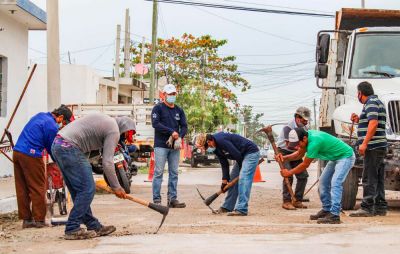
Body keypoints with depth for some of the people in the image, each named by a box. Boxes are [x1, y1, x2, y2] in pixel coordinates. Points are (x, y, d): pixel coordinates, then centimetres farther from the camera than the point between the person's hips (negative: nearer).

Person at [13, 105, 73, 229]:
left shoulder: (40, 115, 15)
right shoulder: (52, 126, -11)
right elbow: (52, 148, -3)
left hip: (17, 151, 9)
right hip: (31, 155, -9)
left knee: (22, 189, 10)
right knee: (38, 188, 1)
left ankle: (26, 219, 15)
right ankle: (39, 220, 4)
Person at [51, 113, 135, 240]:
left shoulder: (103, 119, 22)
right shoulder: (114, 131, -4)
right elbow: (107, 163, -10)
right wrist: (116, 187, -1)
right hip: (69, 148, -10)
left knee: (78, 191, 13)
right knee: (87, 189, -5)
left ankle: (94, 226, 19)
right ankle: (72, 229, -3)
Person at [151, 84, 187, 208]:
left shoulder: (179, 110, 16)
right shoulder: (158, 108, 0)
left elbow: (184, 126, 10)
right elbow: (155, 123, -13)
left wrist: (179, 137, -10)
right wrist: (171, 132, -16)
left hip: (175, 146, 5)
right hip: (161, 145, -5)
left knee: (174, 173, 6)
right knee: (158, 173, -6)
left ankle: (172, 199, 10)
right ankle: (156, 200, -4)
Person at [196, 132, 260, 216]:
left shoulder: (221, 140, -27)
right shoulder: (216, 147, 3)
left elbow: (237, 155, -25)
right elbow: (224, 164, 8)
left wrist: (241, 170, -10)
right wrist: (225, 180, 1)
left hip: (251, 153, -10)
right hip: (242, 156, 10)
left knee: (243, 179, -19)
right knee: (233, 180, 12)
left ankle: (241, 209, -23)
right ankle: (227, 207, 20)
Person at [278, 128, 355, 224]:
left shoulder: (314, 142, -32)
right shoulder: (307, 136, -5)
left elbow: (305, 165, -21)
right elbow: (299, 154, 9)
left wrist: (289, 173, -10)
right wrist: (284, 158, -6)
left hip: (346, 156, -10)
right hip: (335, 157, 10)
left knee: (335, 183, -21)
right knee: (323, 181, 9)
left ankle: (334, 215, -26)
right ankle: (326, 210, 17)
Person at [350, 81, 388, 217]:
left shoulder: (372, 103, -10)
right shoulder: (377, 102, 22)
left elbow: (373, 124, -22)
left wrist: (364, 143, -25)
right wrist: (359, 120, 19)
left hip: (373, 146, -10)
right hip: (379, 147, 10)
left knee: (369, 178, -10)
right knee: (377, 179, 12)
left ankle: (367, 208, -12)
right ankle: (380, 207, 16)